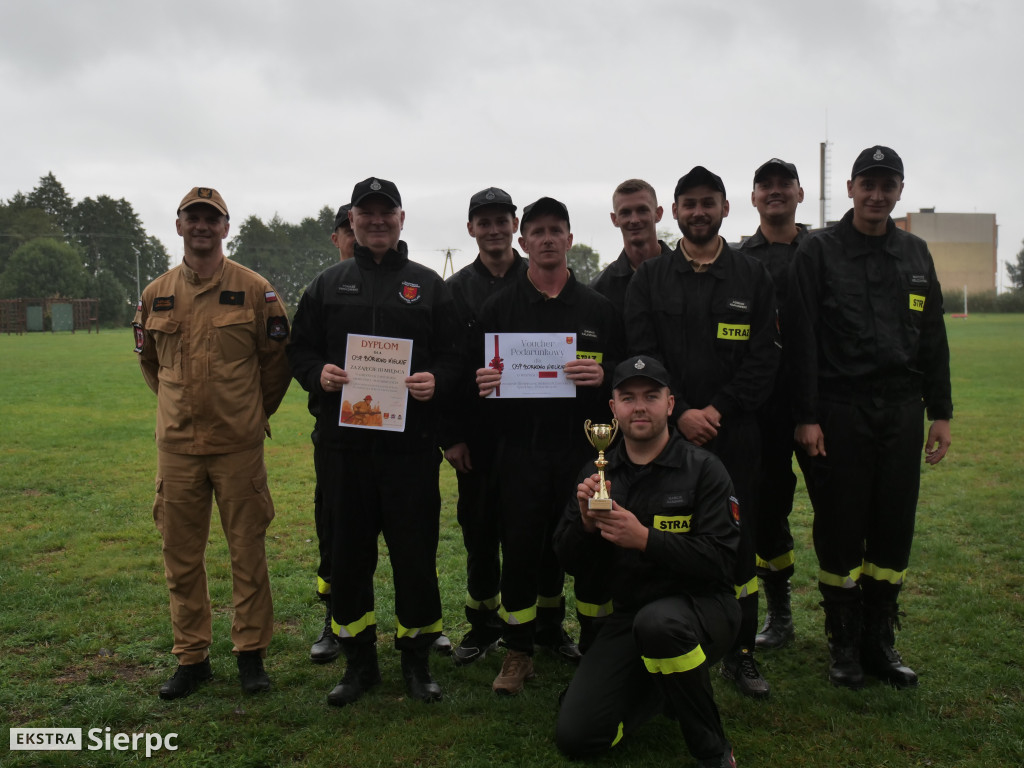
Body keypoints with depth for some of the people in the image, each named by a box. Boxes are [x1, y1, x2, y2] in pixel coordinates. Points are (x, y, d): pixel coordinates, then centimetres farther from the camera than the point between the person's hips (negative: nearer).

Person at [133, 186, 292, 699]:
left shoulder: (254, 290, -3)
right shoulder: (155, 295, 6)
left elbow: (277, 359, 4)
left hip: (239, 445, -3)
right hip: (176, 445, 3)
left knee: (247, 552, 5)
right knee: (180, 555, 10)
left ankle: (251, 653, 20)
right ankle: (191, 657, 25)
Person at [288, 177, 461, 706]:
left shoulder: (428, 285, 8)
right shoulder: (328, 285, 13)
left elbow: (454, 355, 6)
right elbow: (299, 349, 13)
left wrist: (436, 379, -15)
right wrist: (318, 374, -8)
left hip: (412, 443, -1)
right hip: (345, 443, 2)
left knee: (415, 552, 3)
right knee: (348, 554, 9)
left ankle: (416, 658, 21)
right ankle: (359, 661, 26)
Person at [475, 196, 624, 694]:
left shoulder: (598, 308, 10)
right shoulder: (498, 308, 10)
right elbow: (477, 373, 11)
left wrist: (603, 375, -13)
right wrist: (482, 383, -13)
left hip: (584, 447, 1)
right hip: (520, 449, 0)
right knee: (521, 548, 3)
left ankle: (596, 646, 22)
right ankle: (519, 651, 20)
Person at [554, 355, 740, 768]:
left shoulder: (703, 469, -9)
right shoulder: (598, 473, 3)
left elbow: (719, 561, -17)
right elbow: (572, 562, 3)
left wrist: (644, 538, -28)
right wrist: (585, 522, -18)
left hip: (700, 606, -4)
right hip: (630, 613, 4)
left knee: (657, 621, -39)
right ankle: (659, 690, 20)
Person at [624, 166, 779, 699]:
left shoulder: (753, 277, 8)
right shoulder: (649, 278, 7)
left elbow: (764, 357, 1)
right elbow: (643, 355, 0)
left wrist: (718, 410, -10)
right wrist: (680, 413, -12)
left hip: (734, 433, 1)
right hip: (668, 432, 0)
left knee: (738, 541, 6)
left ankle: (740, 654, 21)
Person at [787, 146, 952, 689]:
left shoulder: (915, 255, 13)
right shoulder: (819, 252, -2)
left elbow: (933, 340, 15)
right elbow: (801, 340, -7)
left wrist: (940, 412, 10)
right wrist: (806, 416, -12)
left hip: (901, 412, 4)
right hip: (840, 414, -4)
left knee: (894, 530, 8)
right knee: (840, 530, 3)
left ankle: (880, 641, 23)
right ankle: (844, 645, 18)